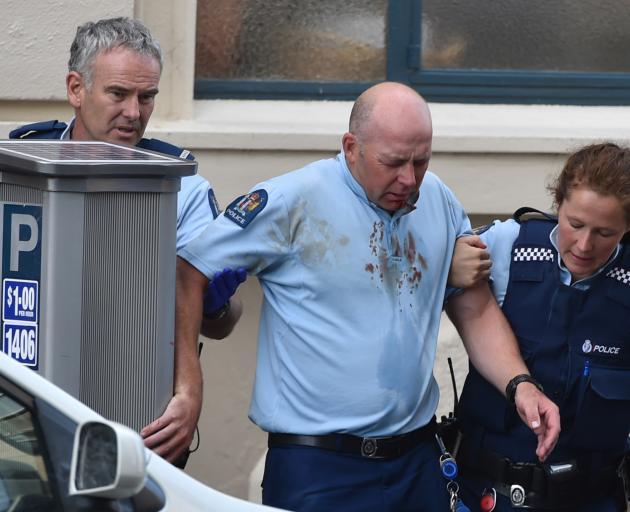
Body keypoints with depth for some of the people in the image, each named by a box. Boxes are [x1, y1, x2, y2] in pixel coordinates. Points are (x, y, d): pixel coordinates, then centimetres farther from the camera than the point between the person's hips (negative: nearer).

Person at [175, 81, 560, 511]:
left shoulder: (441, 203, 7)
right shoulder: (293, 202, -11)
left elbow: (477, 310, 14)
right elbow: (188, 274, -10)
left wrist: (520, 385, -2)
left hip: (417, 458, 5)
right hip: (316, 466, -5)